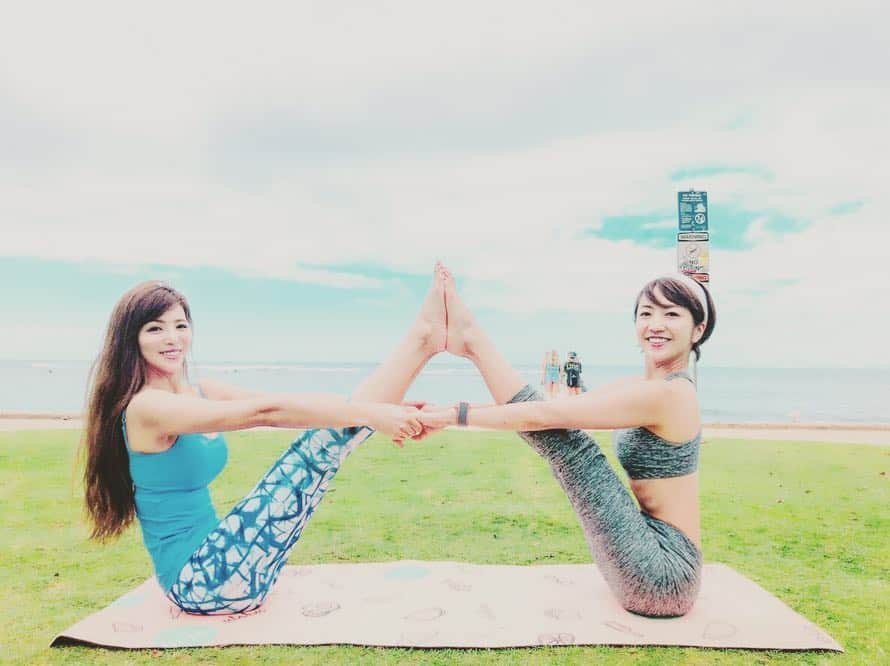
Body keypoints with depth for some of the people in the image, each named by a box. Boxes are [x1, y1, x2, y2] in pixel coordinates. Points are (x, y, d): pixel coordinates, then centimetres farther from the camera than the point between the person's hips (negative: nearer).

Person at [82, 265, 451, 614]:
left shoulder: (201, 393, 8)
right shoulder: (146, 407, -16)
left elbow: (283, 406, -3)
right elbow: (266, 410, -28)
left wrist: (377, 411, -12)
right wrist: (369, 413, -30)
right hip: (200, 580, -7)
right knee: (322, 441, -18)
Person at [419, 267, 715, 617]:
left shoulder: (668, 393, -20)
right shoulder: (641, 387, 7)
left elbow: (543, 415, -24)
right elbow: (550, 408, 2)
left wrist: (455, 415, -17)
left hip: (659, 572, -8)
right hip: (653, 563, 9)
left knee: (566, 439, -14)